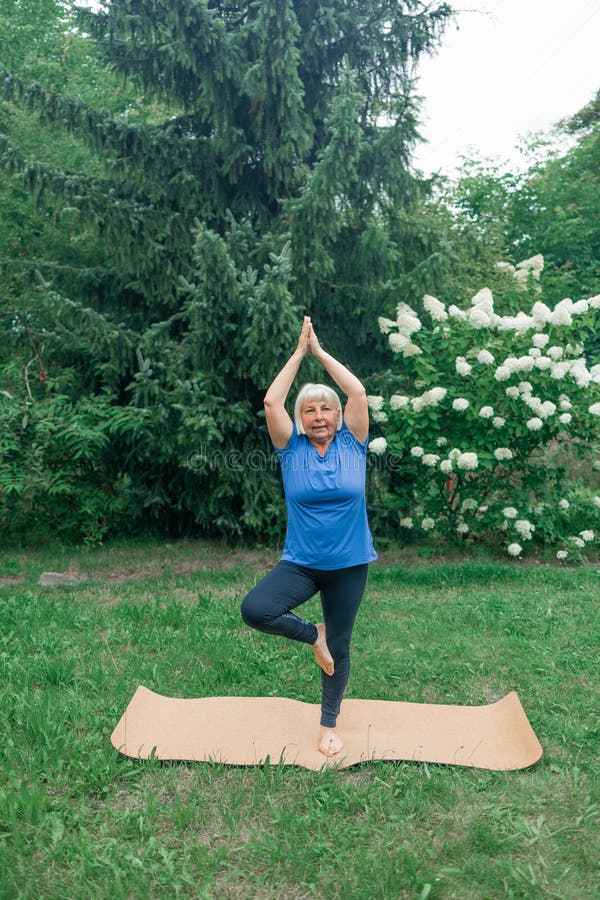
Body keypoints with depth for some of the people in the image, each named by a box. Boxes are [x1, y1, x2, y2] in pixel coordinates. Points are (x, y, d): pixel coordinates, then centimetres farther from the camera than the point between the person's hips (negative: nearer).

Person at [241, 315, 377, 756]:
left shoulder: (352, 443, -2)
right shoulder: (292, 448, -3)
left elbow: (359, 393, -13)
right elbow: (271, 401, -14)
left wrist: (321, 351, -7)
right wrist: (299, 352, -9)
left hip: (349, 564, 0)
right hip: (300, 562, 0)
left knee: (340, 647, 11)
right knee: (255, 609, -24)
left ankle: (330, 724, 35)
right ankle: (312, 635, 7)